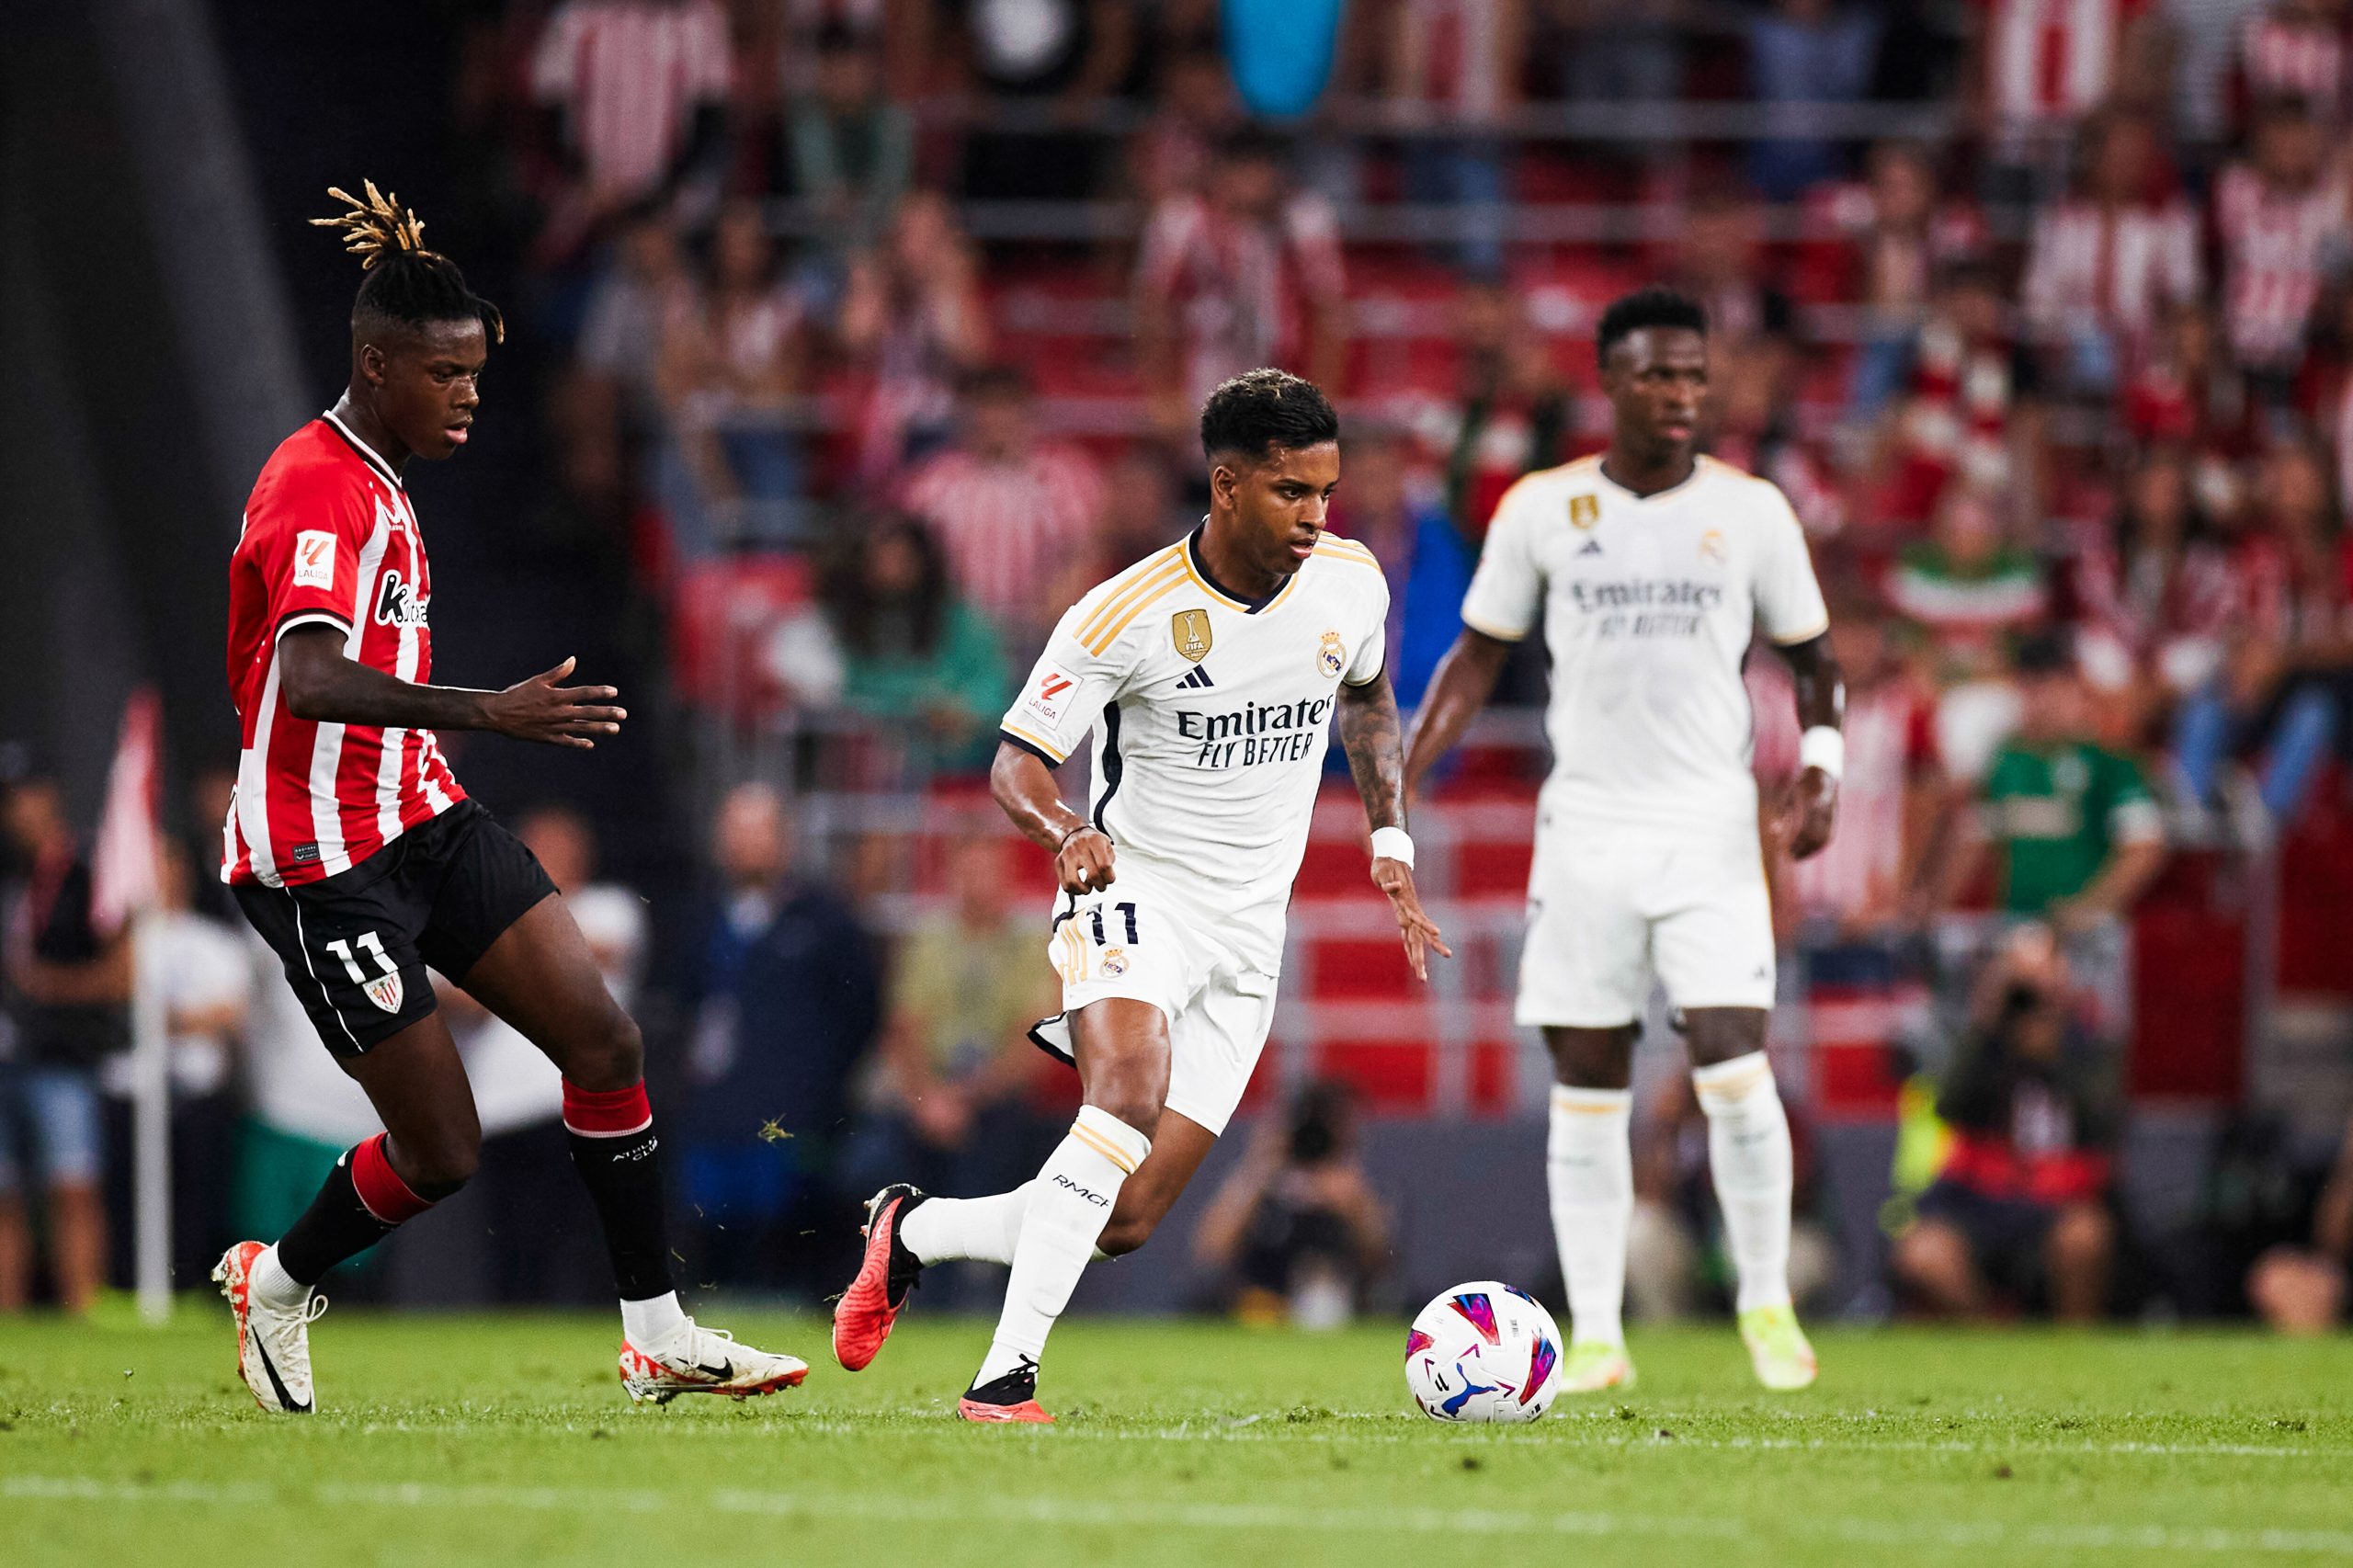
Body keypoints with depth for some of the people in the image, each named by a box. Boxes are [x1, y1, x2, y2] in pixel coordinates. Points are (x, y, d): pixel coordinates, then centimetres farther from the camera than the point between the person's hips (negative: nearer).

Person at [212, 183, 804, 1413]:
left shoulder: (374, 482, 14)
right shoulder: (314, 486, -18)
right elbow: (309, 680, -34)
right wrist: (486, 713, -41)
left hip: (422, 821, 9)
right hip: (322, 859, -9)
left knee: (604, 1041, -4)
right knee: (440, 1150, -6)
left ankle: (657, 1336, 1)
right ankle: (276, 1284, 22)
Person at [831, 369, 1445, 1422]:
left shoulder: (1349, 583, -1)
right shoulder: (1128, 614, -16)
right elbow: (1016, 764, -12)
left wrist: (1390, 841, 12)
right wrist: (1066, 832, -34)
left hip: (1250, 929, 5)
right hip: (1136, 891, -5)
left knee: (1126, 1222, -3)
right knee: (1130, 1099, -35)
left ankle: (914, 1232, 23)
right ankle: (1005, 1376, -34)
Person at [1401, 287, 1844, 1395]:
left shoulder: (1751, 511, 3)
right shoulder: (1542, 509, 3)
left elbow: (1810, 656, 12)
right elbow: (1478, 657, 11)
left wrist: (1822, 762, -5)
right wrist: (1403, 775, 0)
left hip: (1712, 835, -1)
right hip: (1586, 833, 1)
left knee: (1734, 1070, -13)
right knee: (1586, 1087, 1)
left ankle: (1766, 1304, 5)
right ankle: (1596, 1334, 7)